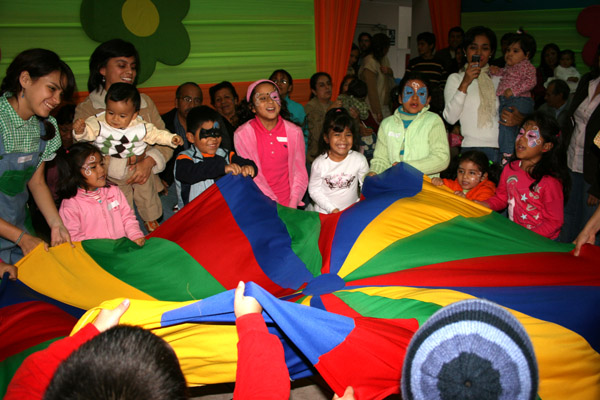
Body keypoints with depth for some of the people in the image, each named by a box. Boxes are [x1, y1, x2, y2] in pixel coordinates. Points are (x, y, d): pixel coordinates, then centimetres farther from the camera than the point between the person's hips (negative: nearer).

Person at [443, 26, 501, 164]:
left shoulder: (499, 80, 20)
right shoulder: (456, 78, 8)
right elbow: (450, 118, -7)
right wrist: (464, 84, -12)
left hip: (501, 148, 3)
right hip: (472, 148, -3)